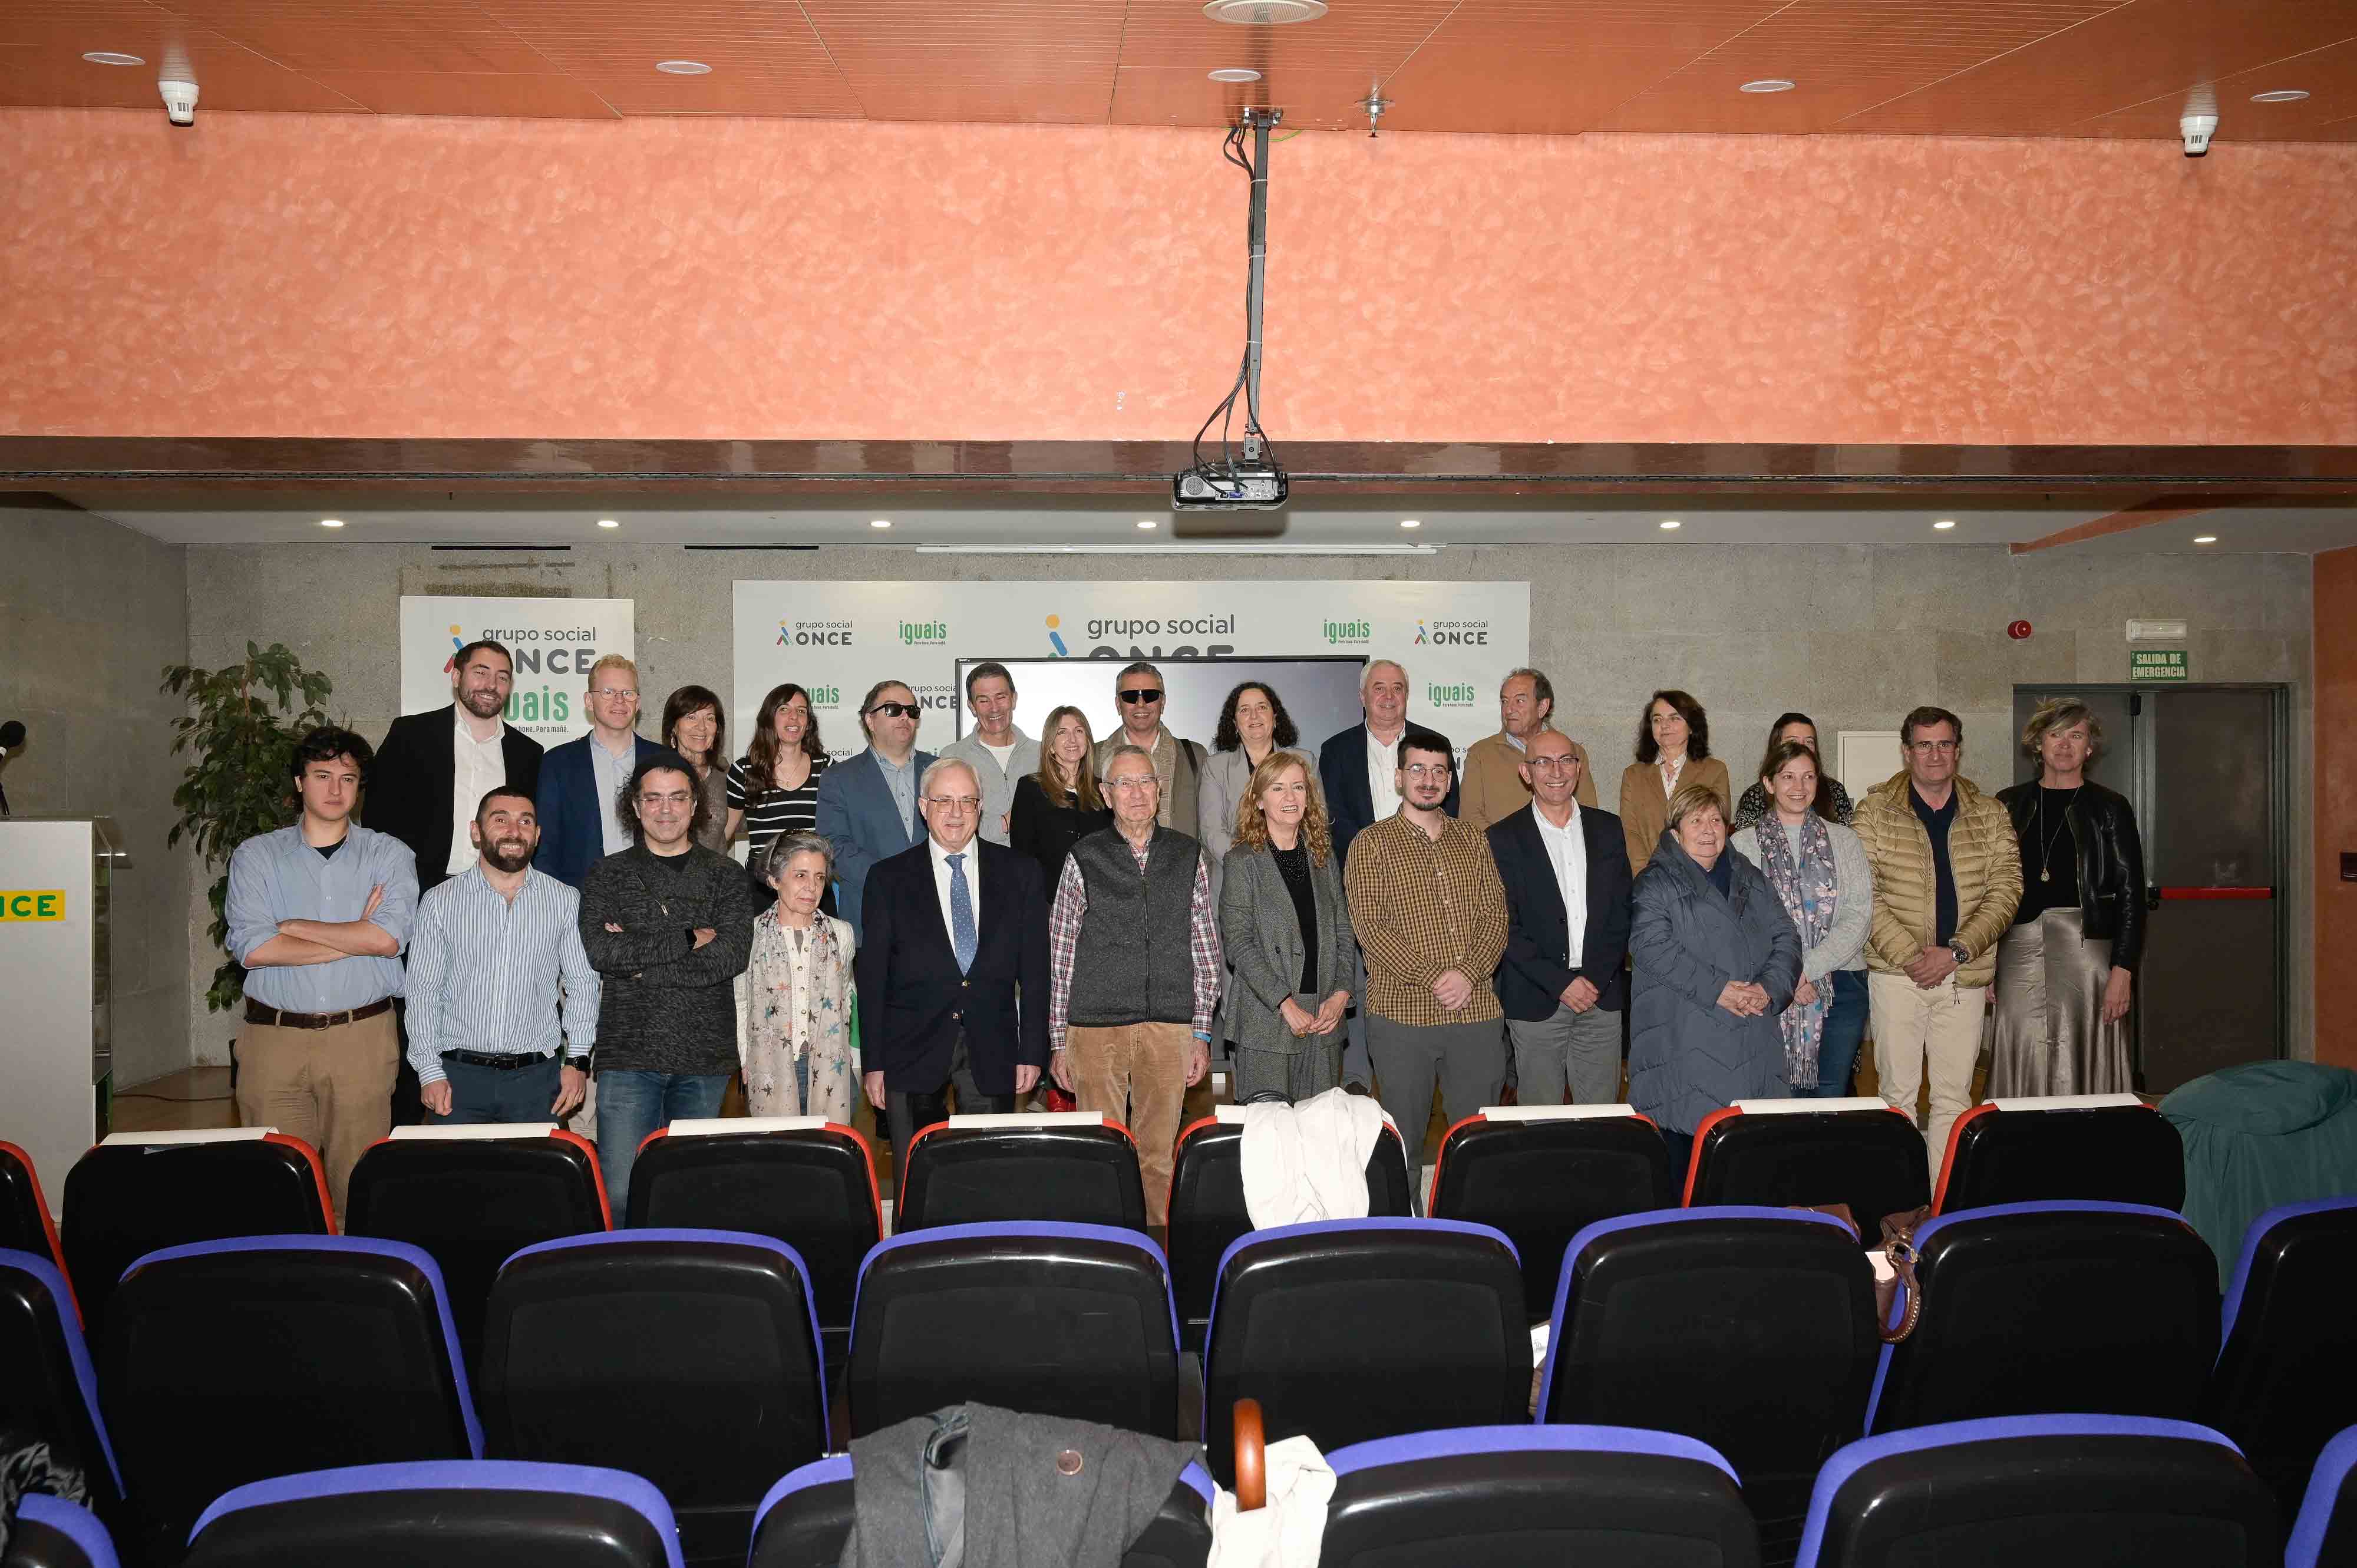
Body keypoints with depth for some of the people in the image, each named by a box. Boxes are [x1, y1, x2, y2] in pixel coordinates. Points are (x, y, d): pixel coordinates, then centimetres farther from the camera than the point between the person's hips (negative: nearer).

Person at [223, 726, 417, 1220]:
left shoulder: (389, 855, 7)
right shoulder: (256, 856, 8)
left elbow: (388, 937, -10)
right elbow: (252, 949, -7)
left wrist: (293, 926, -4)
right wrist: (356, 938, -7)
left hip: (362, 1036, 0)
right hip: (275, 1036, 1)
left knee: (358, 1179, 1)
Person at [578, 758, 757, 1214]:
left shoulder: (725, 876, 7)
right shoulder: (607, 876, 7)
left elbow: (733, 955, -8)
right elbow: (600, 950, -10)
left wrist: (637, 959, -9)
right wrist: (689, 939, -10)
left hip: (706, 1059, 1)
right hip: (629, 1055, -1)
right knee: (620, 1192, -7)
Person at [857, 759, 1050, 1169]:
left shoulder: (1020, 874, 7)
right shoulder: (889, 878, 4)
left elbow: (1035, 970, 6)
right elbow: (872, 976, 3)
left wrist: (1033, 1052, 1)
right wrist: (873, 1062, -1)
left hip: (993, 1055, 1)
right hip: (913, 1051, 0)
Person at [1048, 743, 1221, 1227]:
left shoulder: (1188, 855, 8)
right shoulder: (1084, 859, 2)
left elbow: (1204, 946, 10)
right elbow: (1060, 955, 4)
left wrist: (1202, 1032, 6)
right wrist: (1058, 1041, 1)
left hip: (1170, 1028, 2)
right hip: (1097, 1028, -1)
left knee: (1160, 1156, 5)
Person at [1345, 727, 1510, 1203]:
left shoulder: (1473, 841, 14)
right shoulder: (1372, 844, 1)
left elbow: (1495, 915, 7)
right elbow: (1368, 926, -8)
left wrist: (1468, 973, -11)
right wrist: (1432, 977, -15)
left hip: (1476, 1010, 3)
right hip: (1402, 1012, -3)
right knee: (1404, 1141, 4)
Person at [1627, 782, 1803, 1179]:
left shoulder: (1750, 878, 19)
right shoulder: (1656, 882, 0)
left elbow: (1785, 937, 13)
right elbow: (1650, 946, -15)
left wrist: (1769, 988, -7)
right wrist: (1717, 990, -19)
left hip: (1751, 1046, 5)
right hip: (1684, 1043, -5)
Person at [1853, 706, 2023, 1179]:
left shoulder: (1990, 815, 9)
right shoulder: (1874, 812, 1)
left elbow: (2006, 889, 1)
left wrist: (1956, 951, -11)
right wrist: (1909, 955, -15)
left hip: (1966, 974, 2)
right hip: (1896, 974, -2)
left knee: (1954, 1095, 6)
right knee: (1898, 1091, 2)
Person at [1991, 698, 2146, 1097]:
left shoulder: (2110, 809, 5)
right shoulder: (2009, 806, 12)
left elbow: (2131, 892, 1)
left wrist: (2123, 970, -7)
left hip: (2088, 949, -2)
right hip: (2019, 954, 2)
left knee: (2086, 1071, -2)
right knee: (2024, 1069, 1)